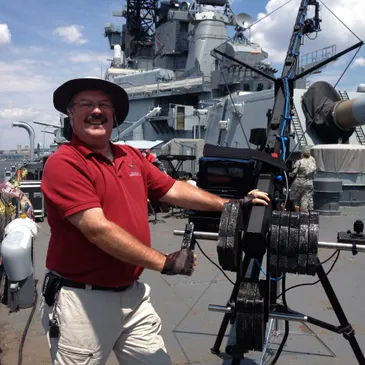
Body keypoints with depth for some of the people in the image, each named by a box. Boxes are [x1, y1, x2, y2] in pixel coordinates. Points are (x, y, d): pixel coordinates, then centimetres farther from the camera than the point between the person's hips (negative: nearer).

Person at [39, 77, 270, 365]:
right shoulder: (63, 163, -15)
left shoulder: (132, 157, 10)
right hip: (82, 299, -6)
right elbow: (98, 229, -23)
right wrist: (164, 262, -22)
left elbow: (174, 190, 11)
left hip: (133, 294, 7)